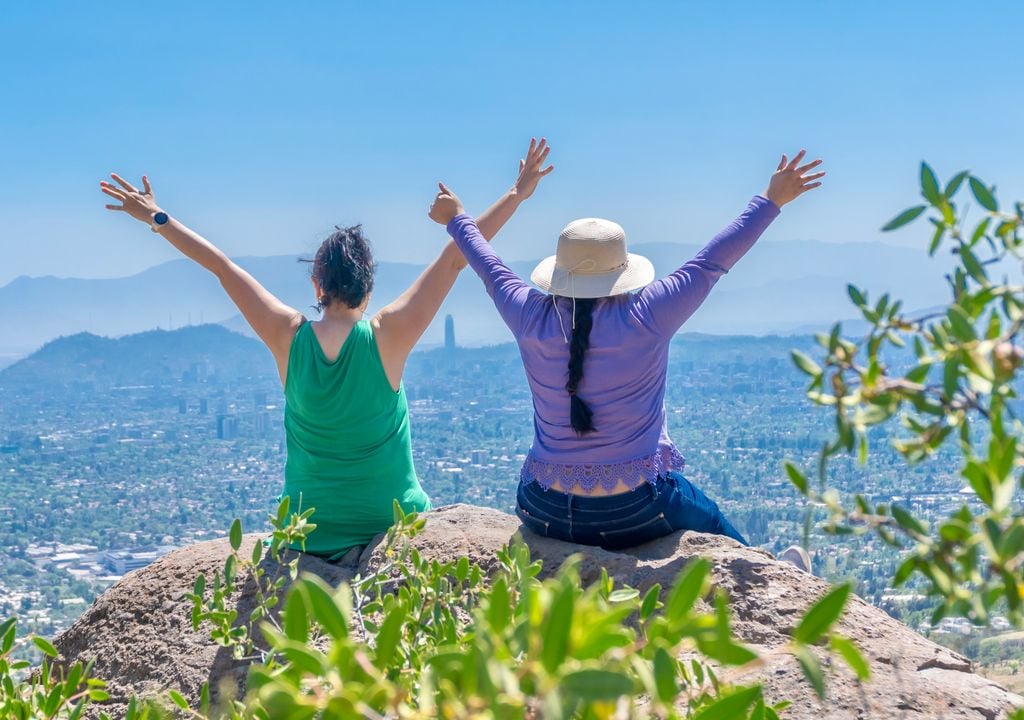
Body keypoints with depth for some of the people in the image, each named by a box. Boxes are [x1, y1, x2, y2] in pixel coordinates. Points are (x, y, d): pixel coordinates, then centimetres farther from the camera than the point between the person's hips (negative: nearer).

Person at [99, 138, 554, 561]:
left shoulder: (289, 337, -8)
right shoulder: (387, 335, -14)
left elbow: (222, 267, 2)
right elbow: (454, 260, -9)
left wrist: (157, 218, 12)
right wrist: (517, 194, -3)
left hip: (309, 534, 3)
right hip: (393, 526, -2)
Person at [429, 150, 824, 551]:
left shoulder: (530, 319, -6)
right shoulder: (646, 318, -15)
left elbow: (491, 268, 14)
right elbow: (713, 261, -5)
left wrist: (457, 219, 33)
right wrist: (772, 200, 6)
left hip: (545, 515, 3)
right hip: (636, 513, -3)